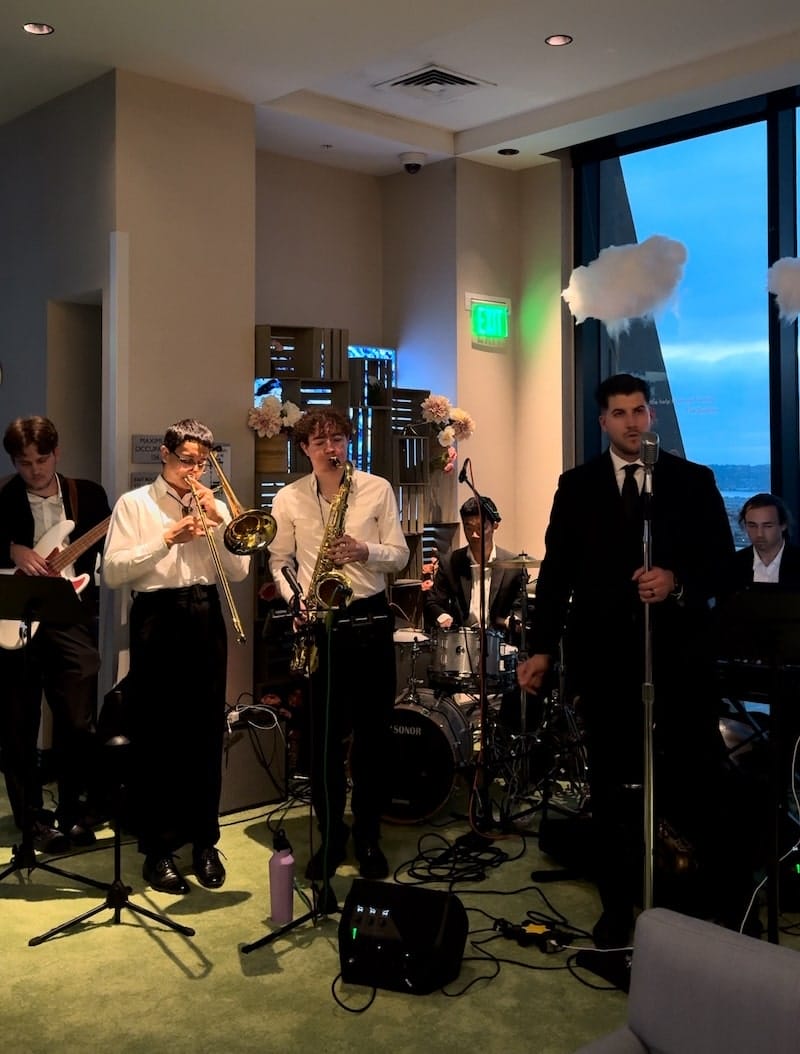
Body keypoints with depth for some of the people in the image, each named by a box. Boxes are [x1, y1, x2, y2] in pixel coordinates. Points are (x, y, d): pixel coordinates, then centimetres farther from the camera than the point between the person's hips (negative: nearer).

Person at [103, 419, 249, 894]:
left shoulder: (214, 506, 14)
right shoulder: (135, 504, 3)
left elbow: (239, 571, 5)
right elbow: (113, 572, -8)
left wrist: (217, 520, -5)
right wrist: (168, 539, -16)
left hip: (205, 618, 3)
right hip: (157, 619, -3)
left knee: (206, 733, 6)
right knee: (157, 735, 0)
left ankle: (204, 841, 19)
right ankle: (158, 849, 12)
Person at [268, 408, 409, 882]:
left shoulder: (378, 489, 1)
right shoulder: (288, 499, 4)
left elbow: (400, 555, 1)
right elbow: (280, 560, 8)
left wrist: (363, 550, -18)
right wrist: (296, 598, -8)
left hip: (371, 620, 0)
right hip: (318, 625, 1)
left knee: (373, 733, 6)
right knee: (325, 735, 6)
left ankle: (369, 837, 21)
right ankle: (331, 837, 21)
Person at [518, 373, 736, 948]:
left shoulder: (694, 480, 6)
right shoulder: (577, 485, 8)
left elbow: (723, 558, 2)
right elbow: (556, 569, 5)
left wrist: (677, 580, -18)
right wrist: (542, 648, -1)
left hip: (678, 649, -1)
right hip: (604, 652, 1)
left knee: (695, 779, -1)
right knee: (612, 782, 9)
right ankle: (618, 903, 22)